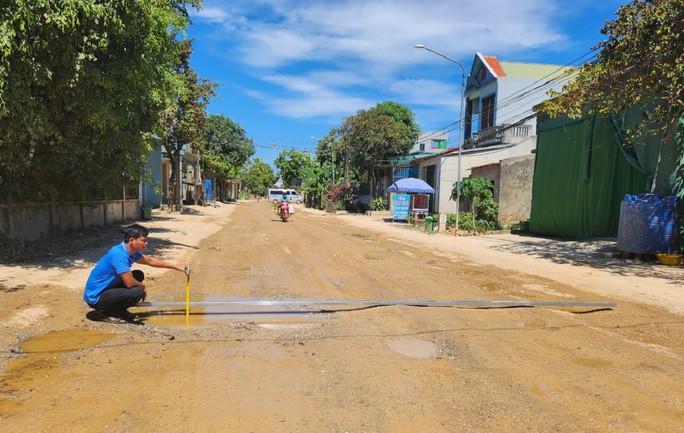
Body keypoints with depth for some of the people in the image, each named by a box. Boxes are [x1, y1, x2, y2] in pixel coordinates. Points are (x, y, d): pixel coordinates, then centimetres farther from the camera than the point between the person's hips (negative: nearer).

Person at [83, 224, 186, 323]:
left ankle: (116, 309, 13)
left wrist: (176, 267, 21)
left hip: (107, 289, 10)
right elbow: (129, 283, -29)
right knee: (138, 292, -26)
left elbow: (150, 260, 19)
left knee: (138, 275, 11)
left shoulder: (130, 251, 3)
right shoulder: (119, 254, -27)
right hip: (95, 297, -10)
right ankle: (106, 313, -3)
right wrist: (143, 287, -6)